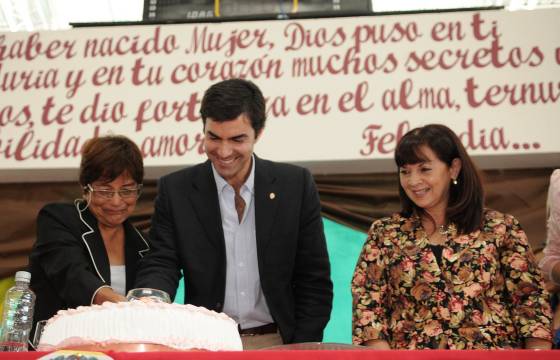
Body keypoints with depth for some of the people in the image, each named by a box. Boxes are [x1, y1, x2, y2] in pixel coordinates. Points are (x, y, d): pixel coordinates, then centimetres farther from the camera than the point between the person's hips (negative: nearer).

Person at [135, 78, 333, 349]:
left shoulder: (296, 186, 0)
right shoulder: (175, 190, 1)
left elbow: (314, 281, 2)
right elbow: (161, 265, -2)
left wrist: (301, 352, -5)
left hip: (278, 344, 0)